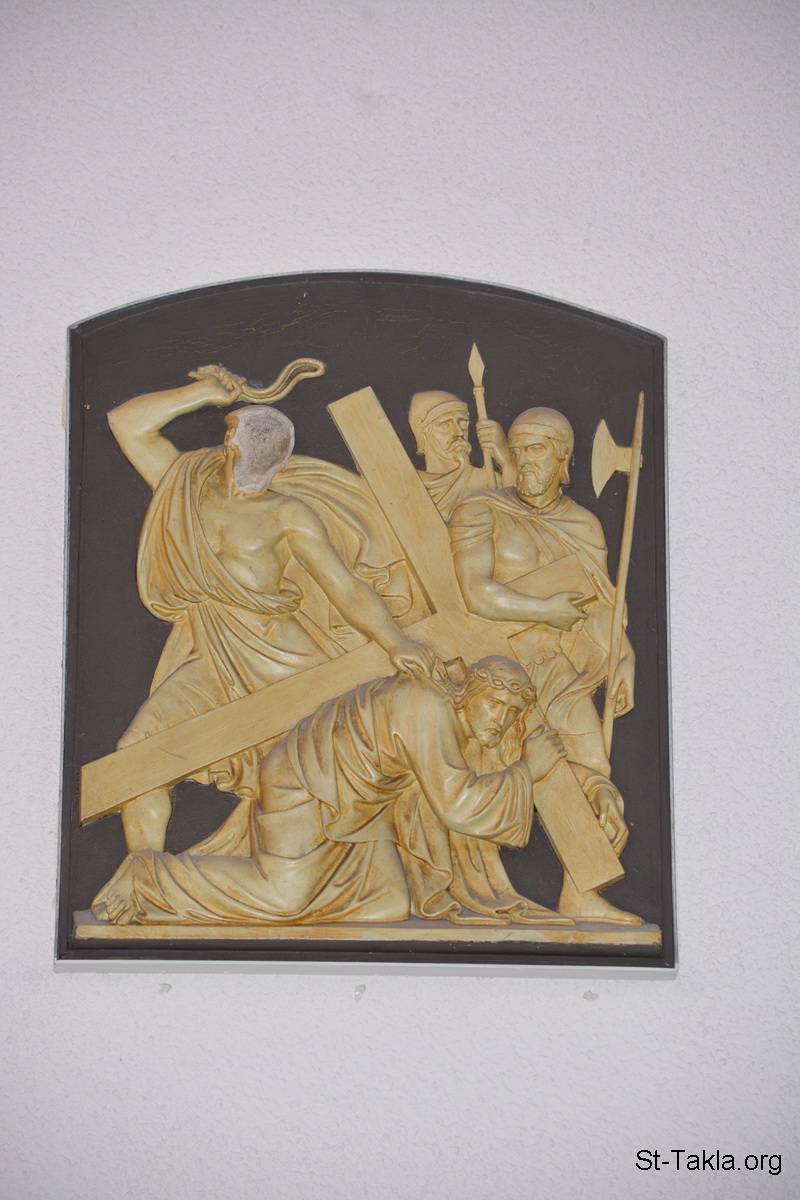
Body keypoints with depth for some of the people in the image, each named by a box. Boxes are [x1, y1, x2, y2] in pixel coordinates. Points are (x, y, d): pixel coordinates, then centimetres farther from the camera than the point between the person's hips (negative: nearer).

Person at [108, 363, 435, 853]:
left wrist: (394, 640, -20)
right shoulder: (187, 486, 16)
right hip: (208, 661, 2)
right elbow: (127, 422, 14)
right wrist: (207, 392, 10)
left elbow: (346, 587, -4)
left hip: (280, 652, -2)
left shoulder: (287, 514, 5)